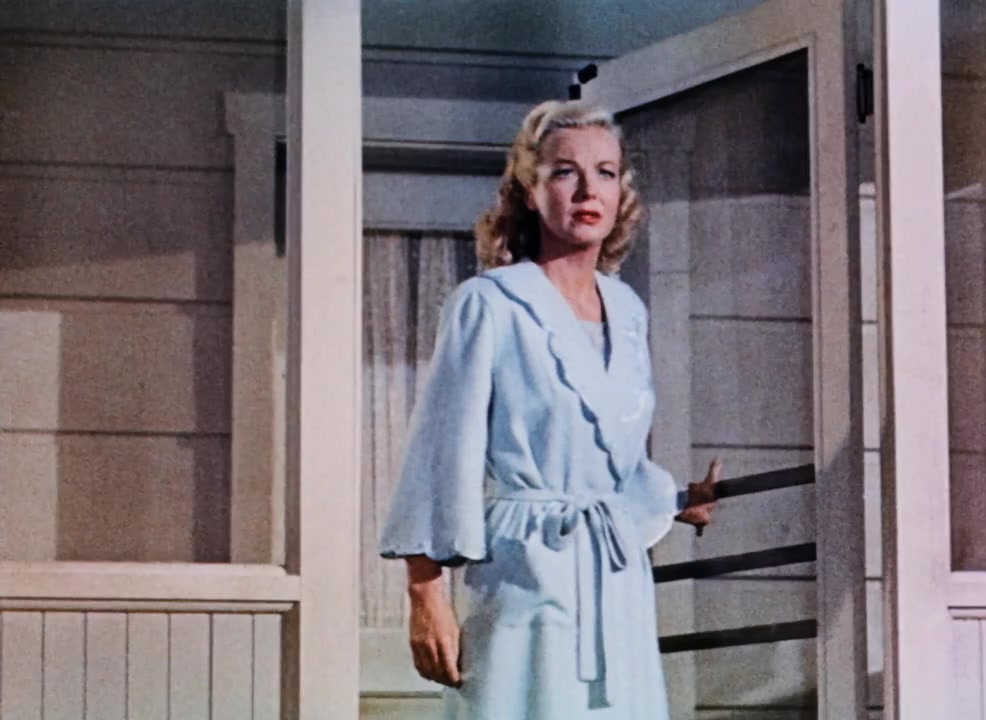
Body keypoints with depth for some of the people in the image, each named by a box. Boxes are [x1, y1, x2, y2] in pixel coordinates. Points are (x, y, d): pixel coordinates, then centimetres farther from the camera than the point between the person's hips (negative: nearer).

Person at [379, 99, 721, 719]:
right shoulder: (488, 305, -4)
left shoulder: (627, 311, 14)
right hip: (524, 578, -6)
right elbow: (444, 453, -7)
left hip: (618, 584, 6)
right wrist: (426, 594, -11)